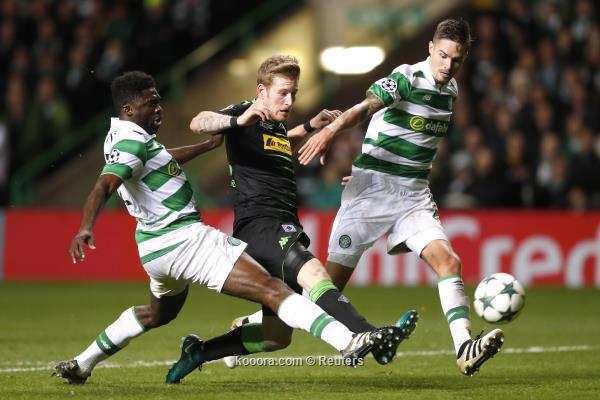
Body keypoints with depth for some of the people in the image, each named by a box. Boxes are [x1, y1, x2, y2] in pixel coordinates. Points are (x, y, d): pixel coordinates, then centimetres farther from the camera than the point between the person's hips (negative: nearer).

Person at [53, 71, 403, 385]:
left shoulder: (122, 136, 13)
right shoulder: (132, 142, -17)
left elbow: (162, 159, 33)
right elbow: (104, 187, -31)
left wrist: (210, 145, 37)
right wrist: (86, 228, -47)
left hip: (158, 248, 11)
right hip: (187, 240, -11)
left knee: (160, 313, 37)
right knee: (273, 290, -20)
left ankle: (81, 364, 35)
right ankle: (348, 342, -32)